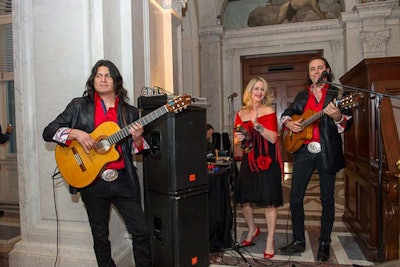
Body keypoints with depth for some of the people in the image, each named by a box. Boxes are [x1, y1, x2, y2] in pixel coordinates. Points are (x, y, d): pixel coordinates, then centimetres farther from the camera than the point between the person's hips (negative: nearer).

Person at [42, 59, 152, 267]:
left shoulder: (130, 112, 7)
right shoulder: (79, 106, 5)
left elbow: (136, 150, 11)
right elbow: (48, 132, 1)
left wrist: (137, 138, -12)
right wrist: (76, 133, -15)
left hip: (123, 180, 1)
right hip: (92, 180, 0)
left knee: (141, 231, 2)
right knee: (100, 237, 13)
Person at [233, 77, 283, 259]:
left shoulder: (268, 111, -3)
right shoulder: (241, 113, 9)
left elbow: (273, 138, -13)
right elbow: (236, 140, 15)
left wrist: (256, 123, -24)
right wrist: (238, 138, -7)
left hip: (267, 160, -4)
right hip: (248, 160, 5)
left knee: (269, 201, -2)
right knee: (244, 198, 9)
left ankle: (270, 240, 15)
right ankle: (252, 229, 36)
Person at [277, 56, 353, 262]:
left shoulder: (337, 93, 2)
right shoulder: (302, 95, 13)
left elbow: (347, 123, -4)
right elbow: (287, 113, 21)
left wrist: (338, 117, -26)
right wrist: (288, 123, -1)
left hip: (327, 153, -3)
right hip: (303, 152, 3)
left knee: (327, 199, 6)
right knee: (295, 198, 3)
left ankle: (324, 243, 22)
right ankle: (298, 241, 17)